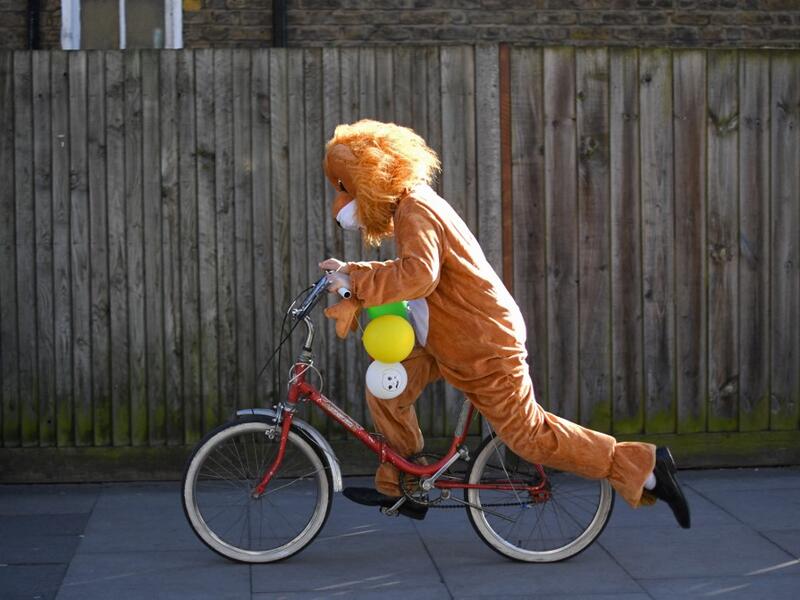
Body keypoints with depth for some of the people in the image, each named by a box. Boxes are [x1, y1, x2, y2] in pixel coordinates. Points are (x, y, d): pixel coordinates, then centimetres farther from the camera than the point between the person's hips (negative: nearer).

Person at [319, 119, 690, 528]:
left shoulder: (415, 210, -20)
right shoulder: (411, 203, 12)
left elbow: (417, 275, -38)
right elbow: (405, 270, 22)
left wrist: (356, 283, -30)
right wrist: (352, 273, 11)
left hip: (484, 347, -10)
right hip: (451, 338, 10)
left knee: (528, 435, -2)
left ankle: (644, 466, 4)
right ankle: (398, 487, 19)